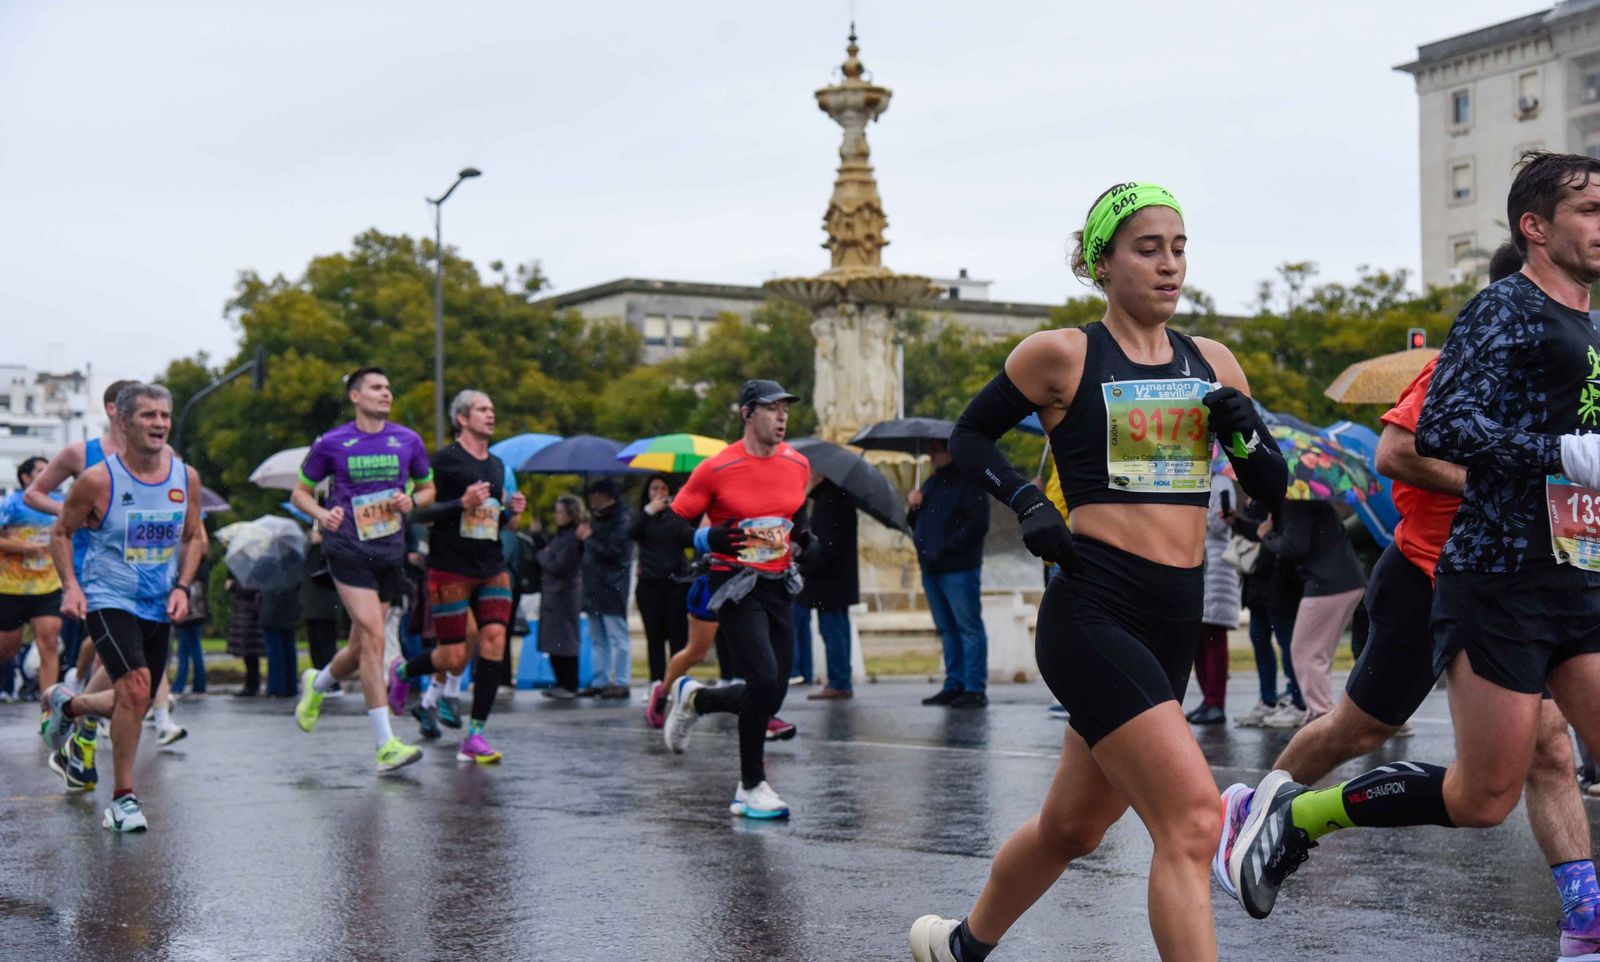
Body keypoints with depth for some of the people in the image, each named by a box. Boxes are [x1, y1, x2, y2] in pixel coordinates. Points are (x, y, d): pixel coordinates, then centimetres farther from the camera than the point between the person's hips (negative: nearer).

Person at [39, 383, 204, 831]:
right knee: (135, 688, -24)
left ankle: (66, 704, 47)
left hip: (159, 608, 6)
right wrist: (71, 586, -12)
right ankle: (123, 798, -10)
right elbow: (61, 533, 0)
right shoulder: (99, 480, -12)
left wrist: (182, 587, -1)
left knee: (134, 704, 15)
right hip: (108, 600, -6)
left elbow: (193, 538, 13)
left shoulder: (186, 478, 0)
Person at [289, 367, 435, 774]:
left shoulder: (408, 441, 7)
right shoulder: (330, 443, 0)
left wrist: (411, 500, -4)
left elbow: (427, 488, 19)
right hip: (348, 548, -4)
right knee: (373, 638, -16)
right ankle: (386, 744, -15)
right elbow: (300, 492, 9)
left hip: (391, 551, 4)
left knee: (362, 646, 10)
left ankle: (317, 684, 45)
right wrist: (322, 514, -11)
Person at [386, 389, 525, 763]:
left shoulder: (497, 465, 16)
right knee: (454, 657, -5)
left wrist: (512, 512, 4)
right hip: (450, 569, -6)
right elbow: (418, 512, -9)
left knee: (494, 640, -10)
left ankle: (475, 736, -5)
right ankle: (401, 670, 29)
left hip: (492, 568, 6)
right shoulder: (445, 460, -5)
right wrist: (463, 503, -20)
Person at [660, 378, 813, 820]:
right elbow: (675, 523, -4)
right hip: (735, 585, -6)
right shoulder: (716, 469, -10)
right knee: (764, 679, -20)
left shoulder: (798, 464, 6)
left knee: (772, 697, 4)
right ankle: (752, 785, -3)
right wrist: (710, 540, -22)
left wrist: (802, 536, 2)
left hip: (779, 585, 6)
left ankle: (693, 699, 33)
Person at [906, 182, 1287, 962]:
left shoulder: (1211, 364, 11)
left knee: (1072, 827, 19)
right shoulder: (1063, 355, -3)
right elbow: (968, 437, 8)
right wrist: (1026, 502, -7)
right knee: (1193, 819, -18)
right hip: (1094, 612, -6)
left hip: (1176, 622, 6)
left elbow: (1272, 488, 13)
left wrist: (1243, 429, -6)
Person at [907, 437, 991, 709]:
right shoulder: (931, 483, 21)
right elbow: (917, 524, 26)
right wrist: (913, 507, 4)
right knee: (947, 630, 11)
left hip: (959, 569, -9)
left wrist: (947, 547, -18)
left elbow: (978, 524, -16)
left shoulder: (968, 482, -6)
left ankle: (975, 688, -7)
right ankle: (954, 685, 15)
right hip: (931, 568, 9)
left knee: (969, 627, -7)